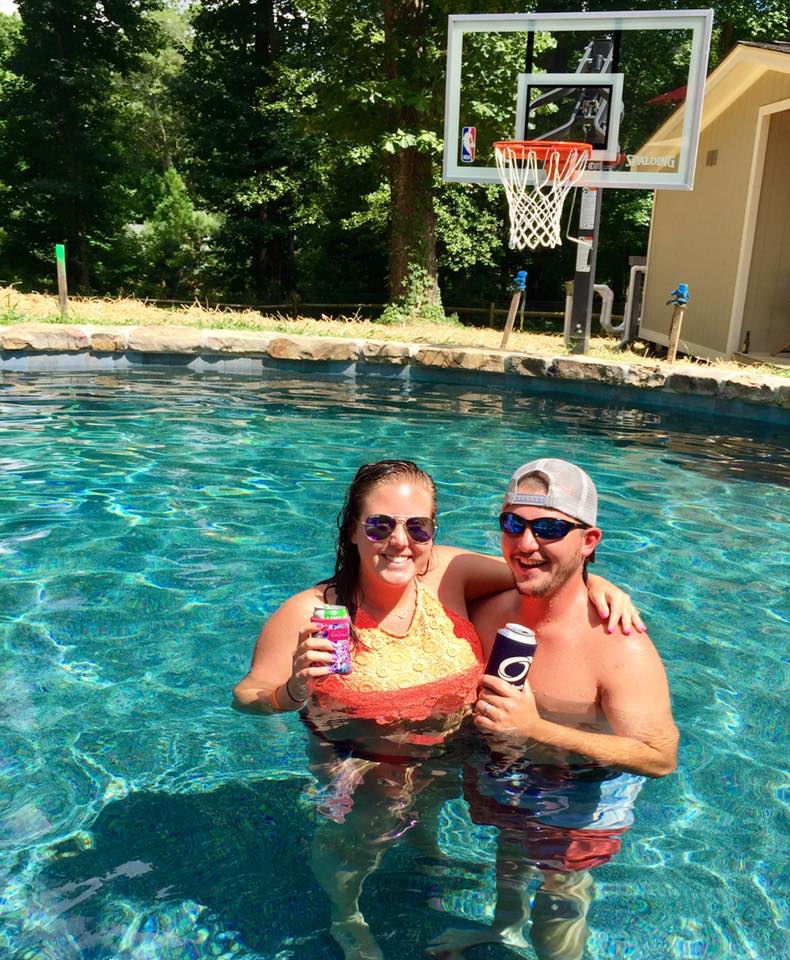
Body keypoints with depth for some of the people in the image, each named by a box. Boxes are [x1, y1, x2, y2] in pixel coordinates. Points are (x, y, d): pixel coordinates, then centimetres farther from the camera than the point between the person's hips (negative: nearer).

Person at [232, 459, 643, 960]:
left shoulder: (446, 572, -20)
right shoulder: (311, 614, -29)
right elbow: (247, 696, -17)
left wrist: (595, 582, -21)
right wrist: (295, 690, -37)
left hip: (450, 747, 4)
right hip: (360, 763, -4)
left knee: (431, 806, 26)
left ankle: (427, 845, 65)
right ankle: (347, 919, 41)